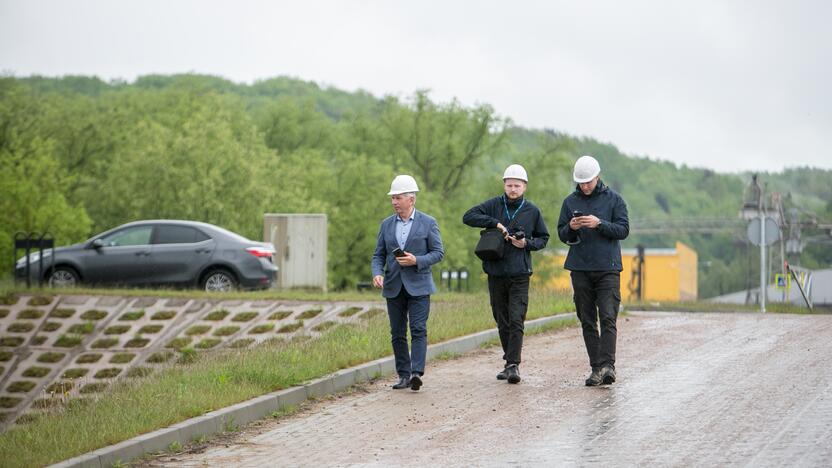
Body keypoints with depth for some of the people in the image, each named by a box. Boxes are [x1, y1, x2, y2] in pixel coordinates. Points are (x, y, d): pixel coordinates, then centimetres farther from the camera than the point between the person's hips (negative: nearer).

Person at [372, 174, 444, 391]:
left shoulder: (428, 223, 0)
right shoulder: (386, 225, 10)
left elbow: (438, 253, -1)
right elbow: (378, 255, 9)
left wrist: (417, 261, -17)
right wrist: (377, 273, -10)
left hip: (418, 285, -4)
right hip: (393, 286, 4)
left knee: (418, 330, -13)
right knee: (397, 334, 5)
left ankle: (417, 373, -20)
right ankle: (404, 375, 11)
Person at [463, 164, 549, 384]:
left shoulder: (532, 211, 5)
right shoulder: (494, 205, 4)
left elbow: (543, 238, 14)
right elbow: (468, 217, -5)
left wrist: (527, 243, -7)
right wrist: (495, 223, -14)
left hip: (519, 274, -2)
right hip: (496, 272, 2)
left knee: (516, 321, -11)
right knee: (502, 322, 9)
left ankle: (513, 364, -14)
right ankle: (510, 363, 20)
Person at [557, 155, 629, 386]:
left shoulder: (613, 199, 4)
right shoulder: (570, 201, 11)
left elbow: (623, 230, -2)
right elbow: (562, 235, 11)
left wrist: (599, 223, -16)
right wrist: (571, 227, -11)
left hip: (608, 268, -3)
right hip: (580, 269, 3)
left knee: (608, 318, -12)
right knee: (588, 321, 4)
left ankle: (607, 365, -18)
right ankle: (596, 367, 8)